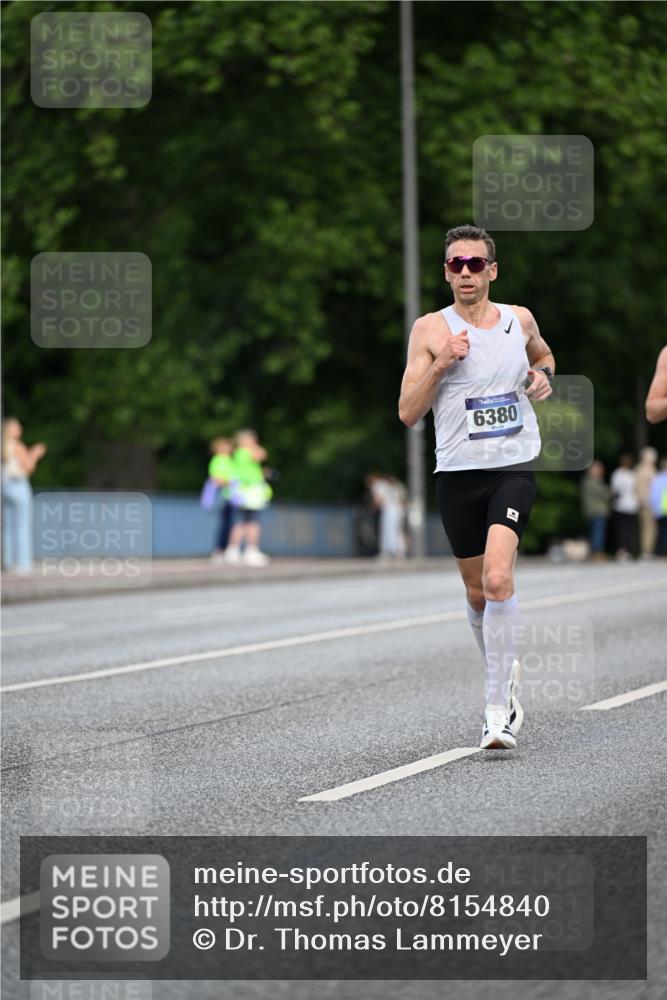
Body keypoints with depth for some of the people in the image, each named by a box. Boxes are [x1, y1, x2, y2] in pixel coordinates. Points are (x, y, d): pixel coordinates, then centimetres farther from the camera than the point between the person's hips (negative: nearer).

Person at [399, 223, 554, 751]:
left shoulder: (519, 320, 6)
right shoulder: (430, 329, 0)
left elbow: (543, 354, 30)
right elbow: (408, 413, -3)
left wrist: (543, 376, 7)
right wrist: (440, 364, -16)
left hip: (514, 469, -1)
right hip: (457, 473, 1)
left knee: (498, 578, -21)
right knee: (477, 592, 11)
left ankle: (497, 708, -20)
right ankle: (506, 672, 40)